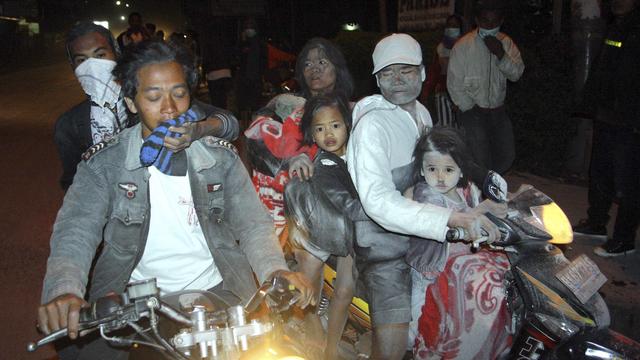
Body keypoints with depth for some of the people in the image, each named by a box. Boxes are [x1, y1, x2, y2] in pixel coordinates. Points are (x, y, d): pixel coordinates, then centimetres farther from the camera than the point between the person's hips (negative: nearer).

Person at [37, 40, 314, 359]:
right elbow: (75, 233, -12)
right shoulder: (103, 163, -3)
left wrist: (275, 270, -21)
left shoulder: (220, 157, 2)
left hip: (216, 289, 1)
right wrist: (64, 291, -33)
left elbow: (253, 224, -1)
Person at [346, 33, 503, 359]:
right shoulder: (373, 124, -21)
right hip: (384, 244, -8)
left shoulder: (421, 113, 8)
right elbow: (378, 200, -34)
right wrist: (453, 219, -41)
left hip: (420, 235, 8)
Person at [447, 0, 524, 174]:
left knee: (506, 156, 12)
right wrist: (472, 108, -9)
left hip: (498, 110, 5)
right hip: (472, 110, -5)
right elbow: (454, 84, -9)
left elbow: (517, 73, -4)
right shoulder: (463, 46, -10)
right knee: (481, 160, -9)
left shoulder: (506, 43, 5)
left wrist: (501, 54, -20)